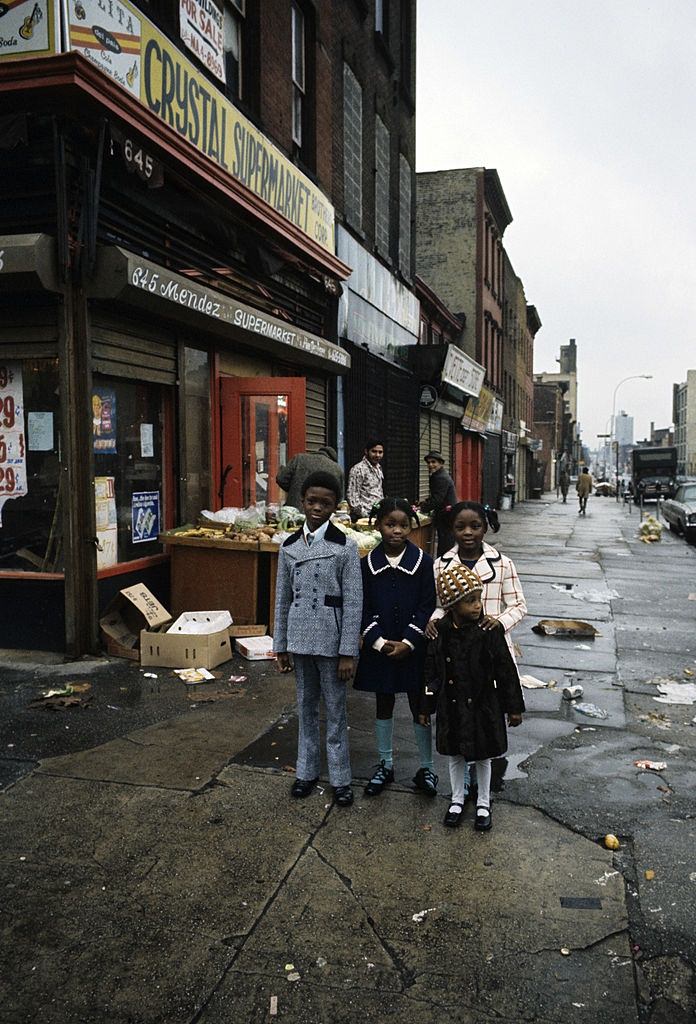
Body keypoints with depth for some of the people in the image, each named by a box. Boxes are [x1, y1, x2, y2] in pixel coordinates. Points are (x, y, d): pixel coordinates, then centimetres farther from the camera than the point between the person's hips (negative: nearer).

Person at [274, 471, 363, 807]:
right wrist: (280, 646, 8)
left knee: (335, 710, 6)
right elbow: (283, 598, 8)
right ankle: (307, 771, 29)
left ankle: (340, 778, 19)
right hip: (299, 639, 4)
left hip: (330, 640, -3)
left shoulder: (345, 547, -7)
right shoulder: (289, 546, 4)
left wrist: (348, 652, -11)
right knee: (305, 707, 15)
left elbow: (353, 602, -8)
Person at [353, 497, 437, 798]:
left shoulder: (422, 561, -6)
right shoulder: (369, 564, -2)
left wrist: (408, 643, -14)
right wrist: (379, 642, -12)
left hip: (414, 647, -2)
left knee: (419, 706, 8)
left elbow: (427, 606, -7)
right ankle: (385, 765, 30)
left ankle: (426, 768, 23)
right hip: (379, 648, 2)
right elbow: (364, 609, -1)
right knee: (383, 705, 14)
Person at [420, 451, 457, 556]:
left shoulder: (441, 478, -18)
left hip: (446, 519, -10)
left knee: (444, 548, -8)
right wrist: (422, 504, 11)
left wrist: (421, 508, -19)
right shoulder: (438, 476, 15)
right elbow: (435, 497, 22)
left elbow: (436, 500, -23)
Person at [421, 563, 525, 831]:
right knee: (454, 754, 17)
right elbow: (431, 672, -1)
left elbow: (506, 671, -7)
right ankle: (457, 800, 39)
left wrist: (514, 707, -2)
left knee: (483, 756, 15)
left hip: (483, 705, -1)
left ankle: (484, 805, 36)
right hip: (451, 706, 2)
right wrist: (425, 707, 5)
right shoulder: (440, 633, -11)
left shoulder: (491, 630, -15)